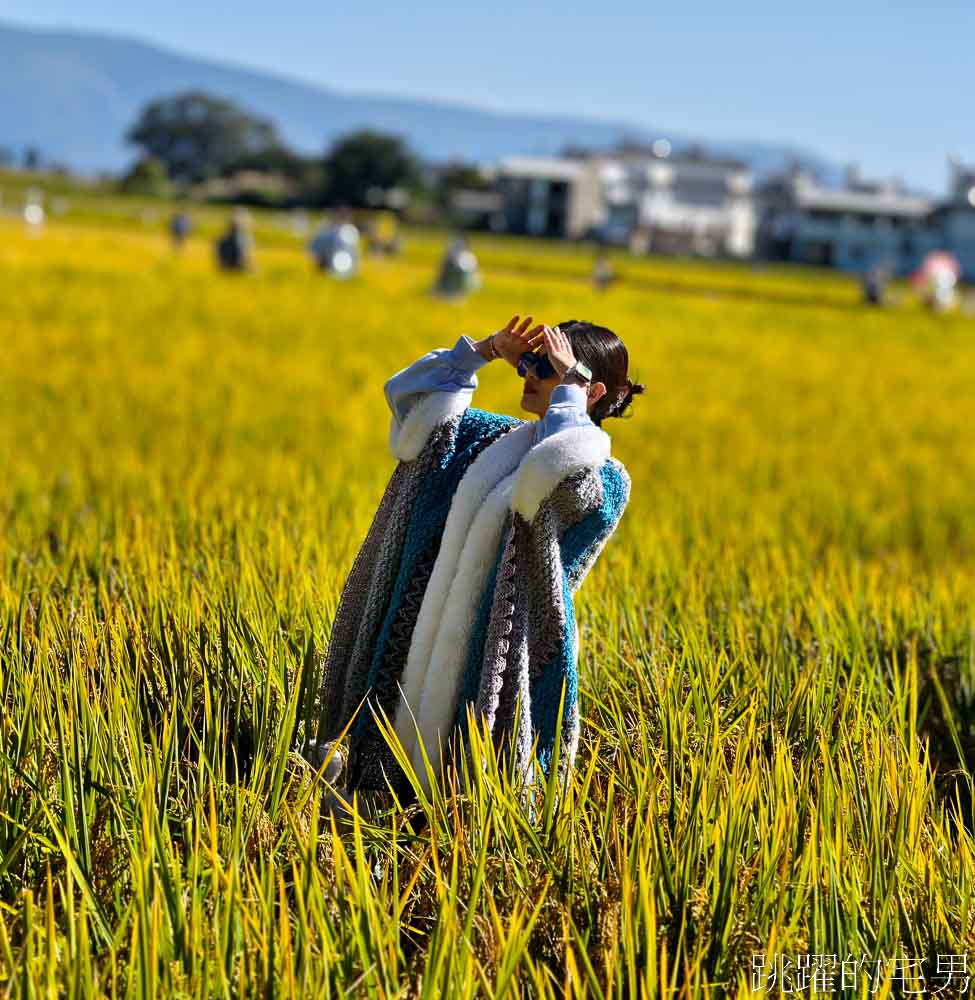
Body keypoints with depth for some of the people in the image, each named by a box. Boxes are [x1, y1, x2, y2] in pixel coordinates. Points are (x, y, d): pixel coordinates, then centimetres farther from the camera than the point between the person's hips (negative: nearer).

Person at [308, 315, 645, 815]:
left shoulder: (604, 479, -7)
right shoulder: (500, 439, 14)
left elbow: (548, 477, -31)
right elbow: (406, 393, 18)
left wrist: (568, 387, -17)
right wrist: (488, 350, 9)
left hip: (498, 653, -7)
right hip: (429, 635, 7)